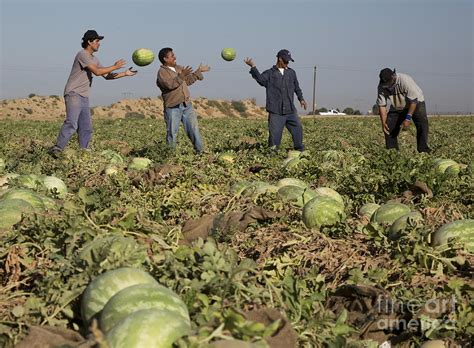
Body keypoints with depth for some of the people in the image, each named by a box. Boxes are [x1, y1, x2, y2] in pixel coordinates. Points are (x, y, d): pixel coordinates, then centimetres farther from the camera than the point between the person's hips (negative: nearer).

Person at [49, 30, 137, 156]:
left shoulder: (94, 59, 19)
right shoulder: (82, 54, -10)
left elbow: (106, 75, 21)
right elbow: (97, 72, -17)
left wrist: (124, 73, 14)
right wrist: (115, 66, -9)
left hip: (84, 97, 9)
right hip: (74, 94, -9)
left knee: (86, 127, 7)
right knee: (72, 124, -21)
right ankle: (57, 149, -21)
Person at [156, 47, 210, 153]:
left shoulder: (179, 68, 17)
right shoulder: (162, 72, -7)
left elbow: (188, 80, 29)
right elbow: (170, 84, -24)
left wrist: (199, 71, 29)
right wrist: (181, 76, -31)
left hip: (186, 105, 6)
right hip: (172, 107, -6)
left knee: (194, 129, 5)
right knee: (172, 133, -2)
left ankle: (200, 151, 12)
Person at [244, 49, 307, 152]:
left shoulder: (291, 73, 15)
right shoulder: (270, 73, 2)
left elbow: (297, 87, 24)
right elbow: (261, 79, -17)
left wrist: (301, 99, 18)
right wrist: (253, 67, -27)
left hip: (290, 110, 4)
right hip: (276, 112, -4)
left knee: (297, 128, 4)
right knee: (275, 133, -4)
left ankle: (300, 150, 19)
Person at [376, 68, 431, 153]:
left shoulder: (405, 80, -34)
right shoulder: (381, 87, -20)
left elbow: (413, 101, -32)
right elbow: (381, 105, -14)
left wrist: (408, 118, -35)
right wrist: (383, 123, -23)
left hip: (415, 103, -4)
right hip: (397, 107, 4)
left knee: (422, 123, -24)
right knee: (389, 127, -6)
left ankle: (423, 150, -23)